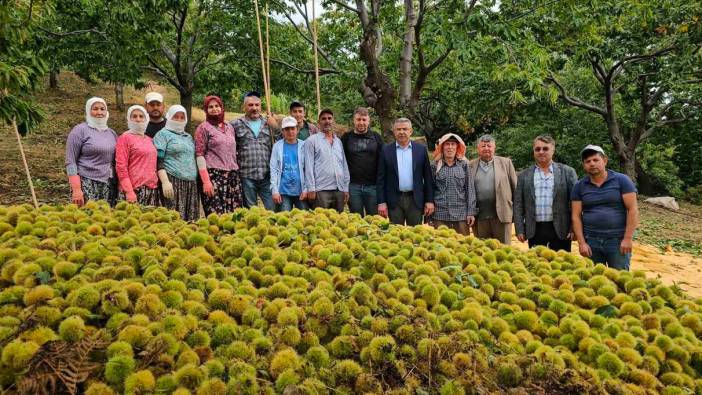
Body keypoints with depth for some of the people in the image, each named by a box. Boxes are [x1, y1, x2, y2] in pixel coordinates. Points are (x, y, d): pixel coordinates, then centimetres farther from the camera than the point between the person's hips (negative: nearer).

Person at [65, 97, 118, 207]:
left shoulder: (112, 133, 15)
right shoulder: (80, 130, 0)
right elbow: (70, 162, -4)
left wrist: (119, 185, 11)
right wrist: (76, 189, -12)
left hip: (109, 186, 5)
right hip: (86, 185, -4)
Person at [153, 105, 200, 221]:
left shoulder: (188, 136, 23)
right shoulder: (163, 134, 3)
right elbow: (158, 161, -7)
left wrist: (198, 180, 17)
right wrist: (165, 181, -18)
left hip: (191, 183, 6)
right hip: (173, 182, -6)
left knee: (191, 218, 2)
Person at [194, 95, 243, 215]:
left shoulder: (229, 127, 17)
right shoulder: (203, 128, 3)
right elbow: (199, 155, -4)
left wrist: (236, 173, 12)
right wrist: (206, 181, -13)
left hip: (233, 176, 5)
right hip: (214, 175, -5)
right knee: (216, 215, -11)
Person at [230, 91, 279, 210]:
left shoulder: (269, 123, 12)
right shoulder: (236, 124, 6)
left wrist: (275, 127, -3)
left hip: (267, 175, 1)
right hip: (246, 175, -1)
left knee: (273, 209, 0)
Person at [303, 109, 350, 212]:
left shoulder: (338, 141, 17)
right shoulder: (312, 140, 2)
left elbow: (344, 165, 17)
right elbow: (309, 166, -4)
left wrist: (346, 188, 11)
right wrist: (311, 188, -11)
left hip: (339, 190, 5)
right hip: (321, 189, -5)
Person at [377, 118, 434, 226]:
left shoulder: (421, 149, 5)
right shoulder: (386, 150, 3)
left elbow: (428, 177, 5)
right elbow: (381, 178, 2)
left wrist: (430, 200, 0)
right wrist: (381, 202, -4)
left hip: (415, 200, 0)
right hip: (394, 200, 0)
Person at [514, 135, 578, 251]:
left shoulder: (567, 172, 4)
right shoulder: (524, 176, 8)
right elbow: (518, 205, 7)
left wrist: (574, 228, -4)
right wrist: (520, 230, 0)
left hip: (560, 229, -1)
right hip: (534, 230, 1)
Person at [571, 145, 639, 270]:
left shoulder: (621, 180, -1)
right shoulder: (579, 186, 5)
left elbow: (632, 209, -5)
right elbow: (576, 216, 3)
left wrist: (628, 238, -11)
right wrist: (581, 242, -5)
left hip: (618, 240, -2)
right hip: (591, 241, 2)